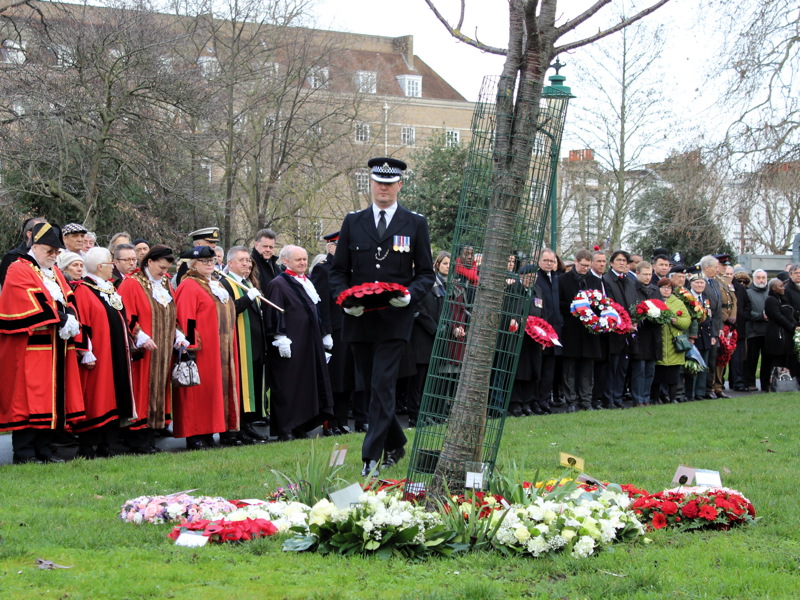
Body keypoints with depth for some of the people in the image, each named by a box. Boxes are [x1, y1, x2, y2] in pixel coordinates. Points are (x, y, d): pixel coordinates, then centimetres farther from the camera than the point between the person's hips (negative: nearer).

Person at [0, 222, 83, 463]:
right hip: (29, 346, -8)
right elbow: (35, 305, -16)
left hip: (55, 347, 8)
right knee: (28, 396, -8)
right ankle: (24, 453, -6)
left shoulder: (55, 273, 20)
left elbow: (68, 300, 12)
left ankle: (43, 449, 12)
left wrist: (70, 320, -8)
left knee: (50, 397, 7)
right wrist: (61, 322, -18)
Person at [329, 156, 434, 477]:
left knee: (383, 385, -11)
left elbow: (426, 273, 6)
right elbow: (339, 270, 11)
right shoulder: (353, 222, 10)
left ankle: (372, 454, -9)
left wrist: (410, 294, -14)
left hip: (395, 319, -3)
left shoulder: (415, 224, 5)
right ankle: (395, 443, 28)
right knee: (372, 386, 10)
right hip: (359, 319, 3)